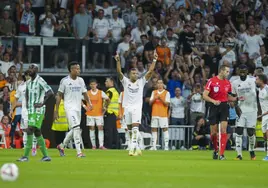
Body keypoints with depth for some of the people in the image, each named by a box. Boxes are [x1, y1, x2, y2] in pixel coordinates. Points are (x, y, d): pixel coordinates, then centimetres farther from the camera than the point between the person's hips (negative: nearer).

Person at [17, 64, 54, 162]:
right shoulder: (28, 82, 13)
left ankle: (26, 156, -15)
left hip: (38, 111, -9)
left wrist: (42, 103, -21)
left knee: (30, 130, -15)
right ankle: (45, 155, 14)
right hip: (31, 110, 9)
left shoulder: (40, 81, -13)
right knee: (37, 133, 10)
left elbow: (50, 93, -20)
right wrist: (27, 103, 16)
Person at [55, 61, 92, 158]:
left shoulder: (80, 80, 10)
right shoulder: (64, 81, -6)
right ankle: (79, 152, -19)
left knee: (73, 130, 12)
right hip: (69, 107, -6)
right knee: (76, 128, -17)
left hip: (78, 108, 6)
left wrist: (89, 103, -8)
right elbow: (59, 96, -1)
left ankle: (62, 146, 33)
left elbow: (84, 93, 12)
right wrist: (56, 110, -3)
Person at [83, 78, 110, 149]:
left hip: (99, 114, -1)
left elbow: (107, 100, 9)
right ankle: (93, 145, 6)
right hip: (90, 114, 1)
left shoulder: (101, 93, 1)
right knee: (92, 129, 1)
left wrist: (104, 107, 5)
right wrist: (84, 106, 3)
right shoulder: (87, 93, 3)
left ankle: (101, 145, -10)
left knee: (100, 128, -7)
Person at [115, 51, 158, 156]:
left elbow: (150, 71, -1)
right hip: (127, 107, 2)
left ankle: (132, 148, -21)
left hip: (137, 107, -2)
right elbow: (119, 72, -8)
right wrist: (118, 61, -21)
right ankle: (136, 148, 16)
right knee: (129, 129, 6)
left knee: (135, 128, -14)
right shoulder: (126, 81, 5)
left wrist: (154, 60, -9)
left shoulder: (141, 82, 5)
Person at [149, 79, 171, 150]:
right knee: (154, 129, 1)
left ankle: (166, 146, -8)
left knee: (165, 129, -7)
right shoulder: (154, 92, 13)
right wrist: (155, 98, -9)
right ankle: (154, 146, 4)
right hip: (155, 114, 4)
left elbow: (167, 104, -5)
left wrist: (160, 99, -18)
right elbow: (150, 103, 9)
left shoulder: (166, 93, 2)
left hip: (163, 114, -4)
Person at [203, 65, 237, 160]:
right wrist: (214, 101, -24)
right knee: (213, 132, 3)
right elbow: (204, 95, -9)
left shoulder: (227, 83, 8)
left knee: (223, 130, -11)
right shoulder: (212, 81, -6)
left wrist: (236, 98, 2)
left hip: (224, 107, 2)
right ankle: (215, 150, 28)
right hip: (214, 107, -2)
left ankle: (221, 154, -12)